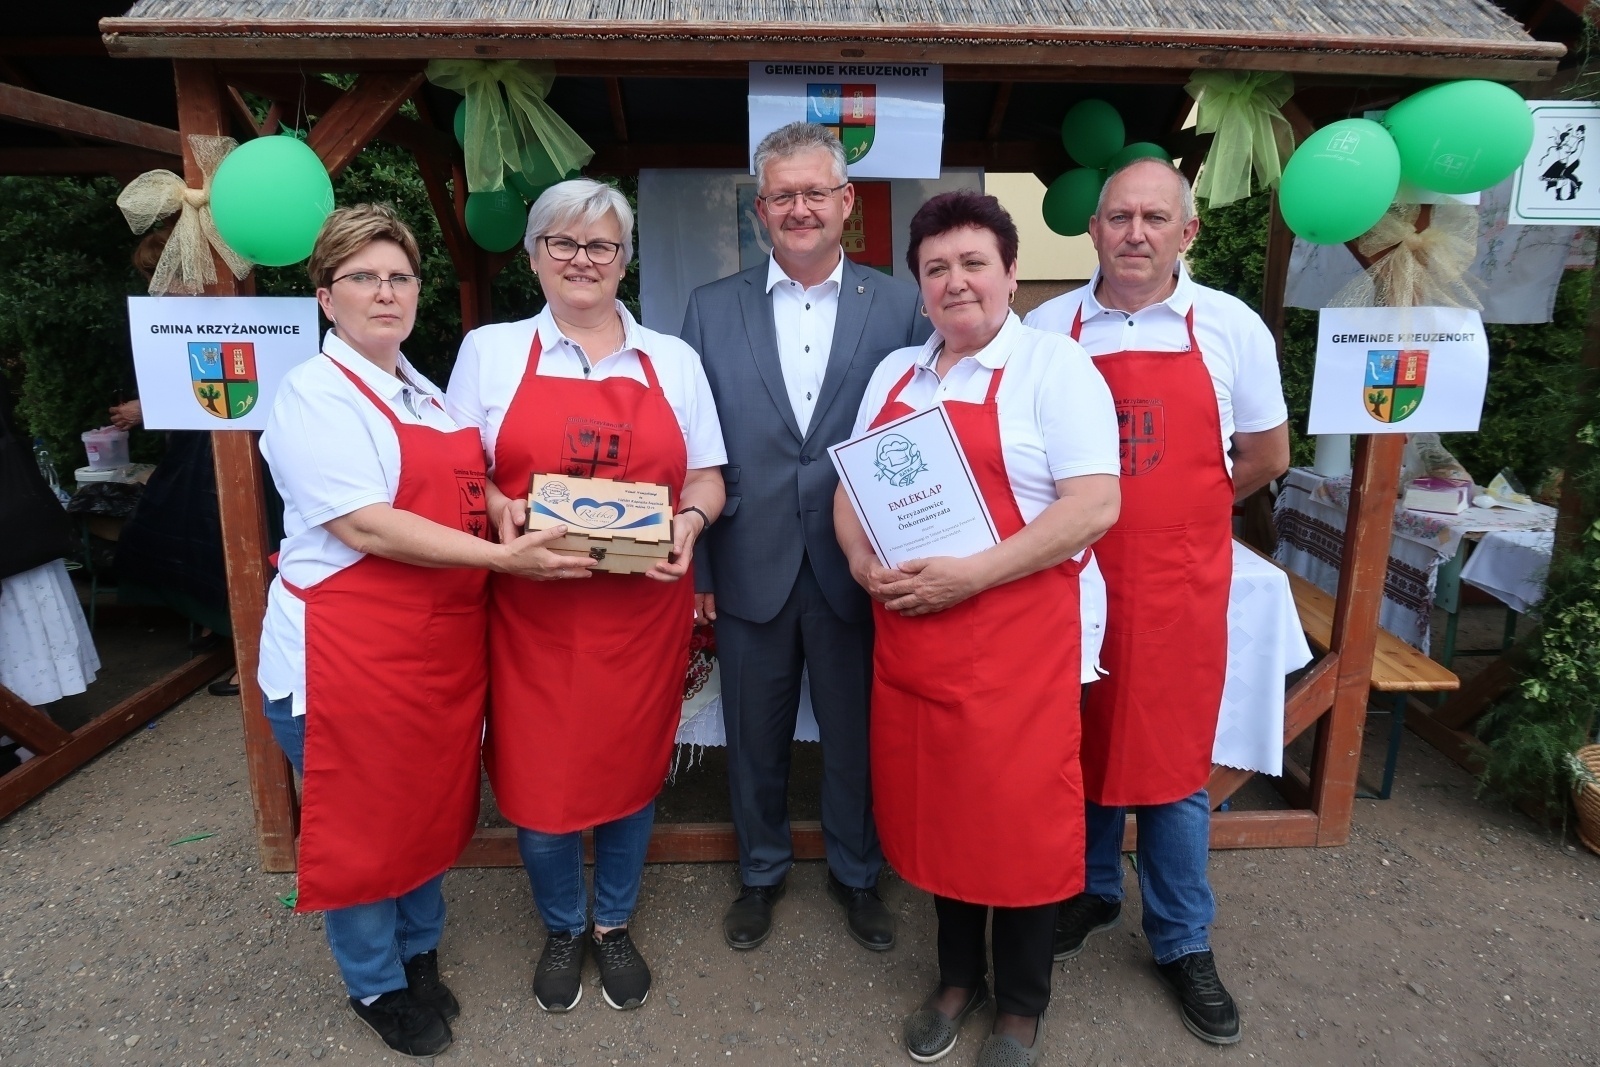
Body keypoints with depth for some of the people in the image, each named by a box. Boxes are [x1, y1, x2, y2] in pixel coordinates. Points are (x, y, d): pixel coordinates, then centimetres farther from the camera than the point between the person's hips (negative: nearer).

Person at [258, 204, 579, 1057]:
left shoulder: (424, 391, 13)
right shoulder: (313, 393, -11)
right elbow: (368, 527, -22)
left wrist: (516, 522, 6)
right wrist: (501, 558, -25)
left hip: (441, 644, 7)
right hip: (346, 654, -7)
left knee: (431, 804, 19)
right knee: (358, 822, 11)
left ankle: (418, 952, 42)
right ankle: (376, 985, 34)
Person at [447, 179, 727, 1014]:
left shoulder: (673, 358, 8)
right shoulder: (489, 350, 5)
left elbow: (705, 476, 8)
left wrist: (688, 522, -13)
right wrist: (502, 513, -16)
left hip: (644, 609, 1)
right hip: (532, 611, -1)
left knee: (631, 766, 11)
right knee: (538, 773, 6)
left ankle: (613, 923, 37)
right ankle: (562, 928, 35)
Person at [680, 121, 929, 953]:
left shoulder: (898, 307, 0)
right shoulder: (711, 309, 2)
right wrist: (693, 564, 0)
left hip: (856, 567, 0)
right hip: (749, 565, 1)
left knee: (856, 735, 15)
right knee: (755, 736, 16)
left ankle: (856, 873, 40)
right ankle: (761, 871, 41)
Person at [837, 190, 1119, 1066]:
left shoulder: (1054, 365, -6)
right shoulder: (894, 374, 13)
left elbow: (1095, 504, -15)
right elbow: (853, 486, 14)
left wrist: (971, 574, -21)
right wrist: (862, 561, -6)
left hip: (1020, 637, -5)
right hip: (910, 634, 6)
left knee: (1018, 815, 6)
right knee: (935, 806, 14)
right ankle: (957, 975, 38)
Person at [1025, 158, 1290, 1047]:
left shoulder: (1232, 329, -1)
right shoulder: (1043, 330, 1)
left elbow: (1265, 457, 8)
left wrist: (1175, 513, 10)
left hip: (1178, 584, -1)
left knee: (1172, 763, 9)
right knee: (1079, 743, 15)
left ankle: (1183, 942, 29)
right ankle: (1089, 890, 39)